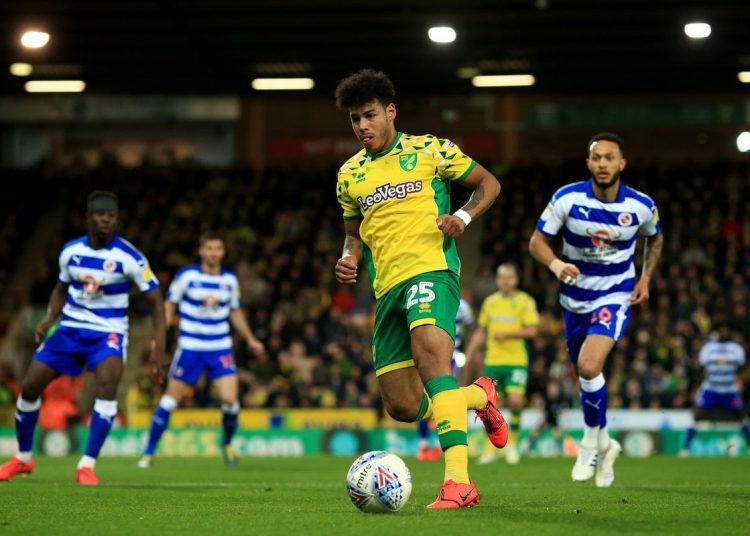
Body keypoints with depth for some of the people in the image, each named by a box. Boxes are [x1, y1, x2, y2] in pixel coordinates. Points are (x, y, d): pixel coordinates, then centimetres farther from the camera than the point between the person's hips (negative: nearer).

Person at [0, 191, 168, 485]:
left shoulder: (129, 257, -14)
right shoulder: (70, 251, -2)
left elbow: (155, 300, -9)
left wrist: (158, 347, -16)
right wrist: (49, 318, -2)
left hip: (108, 332, -4)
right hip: (70, 328, 4)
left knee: (107, 383, -32)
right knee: (30, 385, -2)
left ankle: (87, 465, -23)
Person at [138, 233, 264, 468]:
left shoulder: (230, 279, 5)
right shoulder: (187, 276, -6)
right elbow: (169, 306, 1)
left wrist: (250, 339, 17)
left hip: (220, 348, 2)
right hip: (189, 348, -2)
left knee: (230, 400, -12)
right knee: (170, 400, -2)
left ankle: (228, 444, 16)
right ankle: (149, 452, 11)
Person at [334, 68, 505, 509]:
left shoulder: (429, 150, 5)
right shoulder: (350, 174, 18)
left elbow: (488, 183, 12)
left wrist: (464, 216, -8)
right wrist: (350, 259, 8)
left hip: (431, 270, -6)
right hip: (387, 289, 6)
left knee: (430, 353, -34)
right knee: (403, 407, 1)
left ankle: (458, 481, -42)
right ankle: (479, 396, 33)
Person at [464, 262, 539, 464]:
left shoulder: (525, 301, -1)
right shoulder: (490, 301, 12)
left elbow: (532, 330, -8)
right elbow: (481, 331, 18)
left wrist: (507, 334, -14)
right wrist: (470, 353, 13)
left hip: (516, 361, -4)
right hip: (492, 361, 4)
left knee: (515, 401, -15)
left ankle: (513, 442, 6)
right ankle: (490, 449, 12)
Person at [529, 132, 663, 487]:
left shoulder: (641, 205, -10)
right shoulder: (568, 198, -13)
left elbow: (655, 238, 12)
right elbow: (537, 241, -9)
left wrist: (645, 277, 1)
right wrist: (555, 265, -29)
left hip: (616, 296, -3)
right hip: (575, 297, 3)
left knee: (589, 367, -24)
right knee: (582, 374, 13)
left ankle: (591, 442, -2)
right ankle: (604, 444, 36)